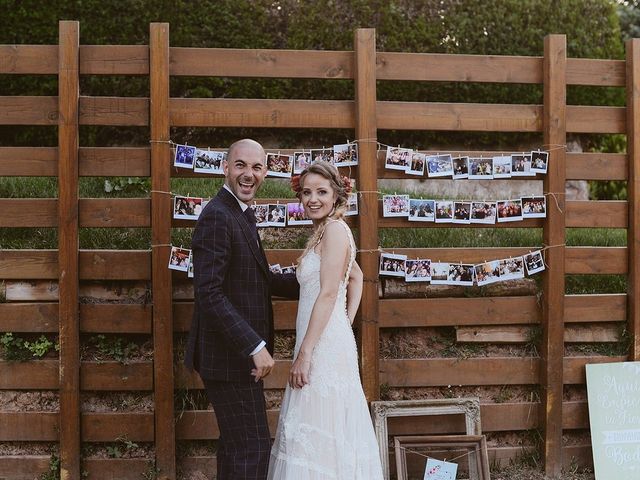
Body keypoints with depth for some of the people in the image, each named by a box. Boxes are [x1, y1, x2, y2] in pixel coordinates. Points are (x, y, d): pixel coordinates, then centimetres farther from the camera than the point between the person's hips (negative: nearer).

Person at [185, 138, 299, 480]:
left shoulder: (242, 216, 14)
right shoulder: (217, 216, -17)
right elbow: (209, 294, -25)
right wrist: (256, 347, -26)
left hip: (238, 354, 10)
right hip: (230, 356, -10)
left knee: (234, 444, 20)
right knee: (254, 449, -5)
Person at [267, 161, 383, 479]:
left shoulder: (334, 229, -12)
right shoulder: (323, 232, 16)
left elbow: (328, 294, -18)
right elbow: (356, 276, 28)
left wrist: (304, 353, -19)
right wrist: (347, 322, 18)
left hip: (324, 345, -9)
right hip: (325, 344, 9)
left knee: (317, 434, -5)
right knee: (316, 437, 14)